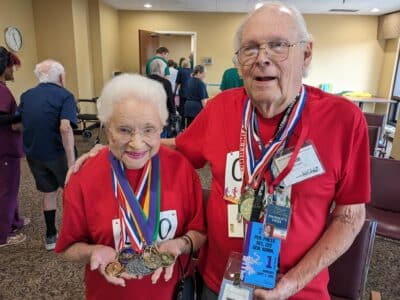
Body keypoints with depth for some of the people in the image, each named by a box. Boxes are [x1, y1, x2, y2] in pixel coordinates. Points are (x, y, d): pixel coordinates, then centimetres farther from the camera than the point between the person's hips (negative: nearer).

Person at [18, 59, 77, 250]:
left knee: (48, 193, 20)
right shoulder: (64, 95, -11)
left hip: (33, 154, 5)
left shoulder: (26, 96, 7)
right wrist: (71, 160, -26)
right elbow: (65, 128, -26)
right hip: (57, 153, -5)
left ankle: (51, 237, 29)